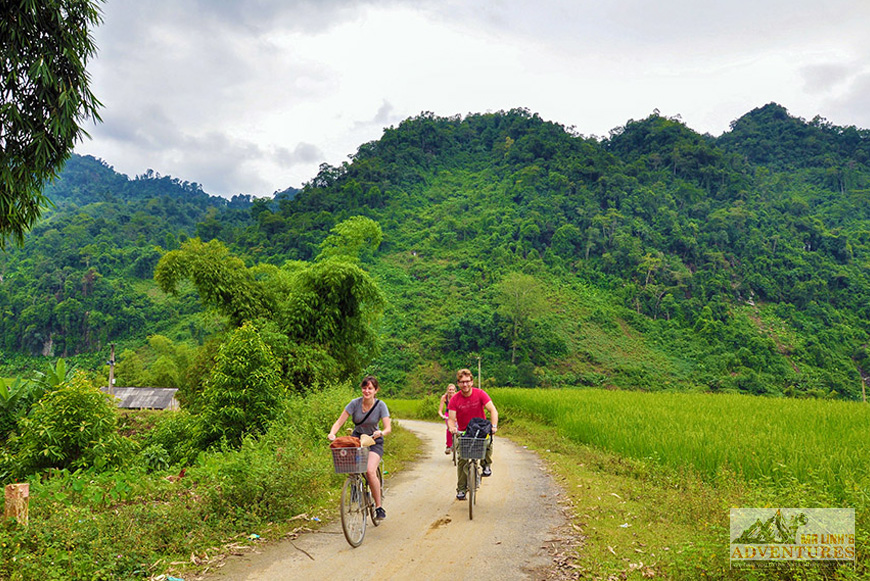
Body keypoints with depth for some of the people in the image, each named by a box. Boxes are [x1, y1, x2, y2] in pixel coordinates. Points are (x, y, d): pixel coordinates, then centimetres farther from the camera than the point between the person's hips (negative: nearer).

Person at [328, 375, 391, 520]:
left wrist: (381, 433, -41)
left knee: (370, 471, -24)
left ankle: (379, 507, -9)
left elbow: (388, 428, -19)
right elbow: (339, 422, -14)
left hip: (374, 441, -2)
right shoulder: (355, 403, -13)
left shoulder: (380, 405, -15)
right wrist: (332, 433, -34)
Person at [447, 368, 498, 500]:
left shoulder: (480, 394, -14)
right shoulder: (455, 400, -12)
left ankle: (486, 465, -7)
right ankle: (461, 489, 7)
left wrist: (494, 426, -37)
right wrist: (452, 427, -39)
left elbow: (493, 410, -21)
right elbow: (451, 419, -16)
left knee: (488, 440, -33)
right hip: (463, 432, 1)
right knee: (462, 460, -6)